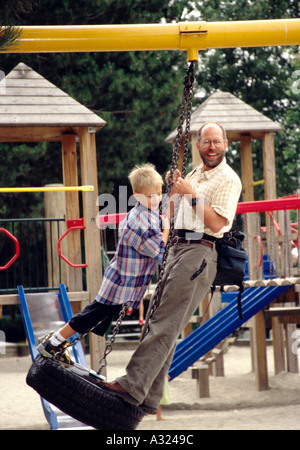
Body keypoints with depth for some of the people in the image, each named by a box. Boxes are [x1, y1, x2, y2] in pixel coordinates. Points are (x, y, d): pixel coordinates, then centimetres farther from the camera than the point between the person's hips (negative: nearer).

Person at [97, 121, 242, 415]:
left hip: (199, 252, -9)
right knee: (158, 322, 5)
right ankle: (149, 398, 7)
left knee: (165, 325, -13)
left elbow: (217, 223, -14)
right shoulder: (195, 174, 22)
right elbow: (173, 215, 27)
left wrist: (192, 195, -13)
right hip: (177, 248, 9)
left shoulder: (228, 180, -4)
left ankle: (132, 387, -18)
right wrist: (173, 191, 10)